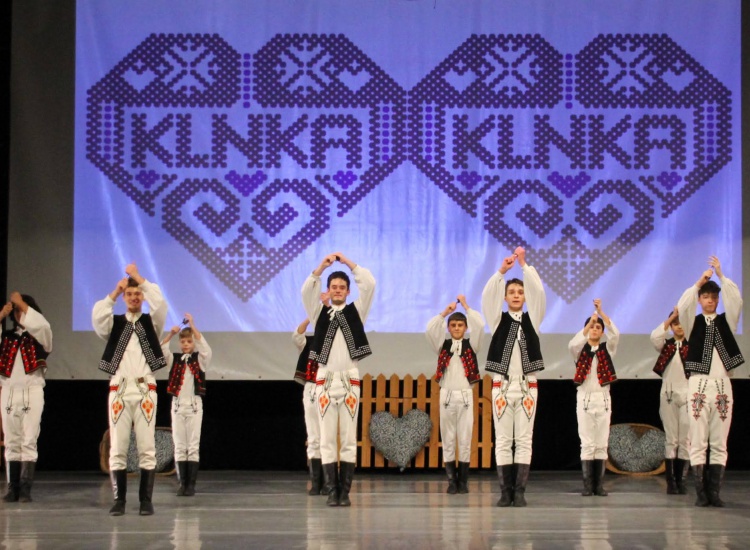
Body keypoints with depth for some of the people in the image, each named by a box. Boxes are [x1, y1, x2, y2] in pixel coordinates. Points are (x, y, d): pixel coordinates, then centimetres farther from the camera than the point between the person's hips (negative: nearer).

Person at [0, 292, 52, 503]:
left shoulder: (39, 336, 6)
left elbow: (42, 326, -15)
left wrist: (22, 304, -12)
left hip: (32, 392, -3)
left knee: (29, 441, -8)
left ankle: (25, 489, -10)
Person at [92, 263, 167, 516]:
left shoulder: (151, 322, 11)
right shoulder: (114, 324, 13)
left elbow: (160, 304, -9)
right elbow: (98, 316, -9)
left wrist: (139, 278, -6)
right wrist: (115, 291, -7)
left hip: (145, 390, -1)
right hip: (119, 390, 1)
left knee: (147, 448, -3)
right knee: (117, 449, 0)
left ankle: (146, 500, 1)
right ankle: (119, 500, 5)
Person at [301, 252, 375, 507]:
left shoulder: (356, 311, 9)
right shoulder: (319, 313, 10)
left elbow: (369, 285, -3)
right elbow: (307, 291, -7)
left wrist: (348, 262, -5)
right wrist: (323, 266, -16)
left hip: (349, 381, 0)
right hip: (325, 380, 0)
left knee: (349, 439, 0)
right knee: (327, 439, -1)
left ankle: (345, 492, 3)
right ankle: (331, 491, 0)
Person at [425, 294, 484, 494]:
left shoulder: (470, 345, 7)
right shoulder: (443, 345, 8)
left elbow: (479, 325, -9)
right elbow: (430, 328, -8)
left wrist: (466, 306, -4)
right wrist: (445, 312, -9)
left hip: (465, 395, -1)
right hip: (447, 395, 1)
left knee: (465, 439, 0)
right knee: (448, 439, 2)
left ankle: (463, 481, 7)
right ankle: (452, 481, 6)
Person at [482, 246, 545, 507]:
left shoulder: (532, 319, 7)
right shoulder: (498, 319, 7)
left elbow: (538, 292, -7)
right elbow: (488, 295, -9)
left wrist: (524, 265, -13)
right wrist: (502, 271, -20)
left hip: (527, 385, 0)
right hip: (502, 385, 0)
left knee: (524, 440, -1)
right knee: (503, 441, -1)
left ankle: (520, 491, 0)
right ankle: (505, 491, 1)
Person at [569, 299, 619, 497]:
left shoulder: (607, 349, 7)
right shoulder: (581, 350, 4)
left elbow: (615, 334, -12)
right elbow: (572, 344, -20)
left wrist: (601, 312, -19)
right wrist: (590, 321, -25)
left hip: (603, 398, 2)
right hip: (584, 398, -1)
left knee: (602, 443, 2)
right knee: (587, 443, -3)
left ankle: (599, 485, 5)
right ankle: (587, 485, -2)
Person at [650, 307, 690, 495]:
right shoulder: (665, 345, 8)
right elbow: (654, 336, -11)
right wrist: (672, 316, -12)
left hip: (688, 395, 0)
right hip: (668, 394, 0)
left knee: (685, 439, -1)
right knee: (671, 439, -1)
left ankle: (681, 481, 4)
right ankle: (670, 481, -1)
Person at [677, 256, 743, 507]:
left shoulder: (726, 321, 12)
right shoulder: (693, 323, 8)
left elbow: (736, 300, -4)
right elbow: (682, 306, -11)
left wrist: (721, 275, -8)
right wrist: (699, 282, -13)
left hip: (722, 385, 2)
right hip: (699, 384, -2)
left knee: (719, 443, 1)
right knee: (698, 442, -4)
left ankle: (714, 492, 3)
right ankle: (701, 493, -2)